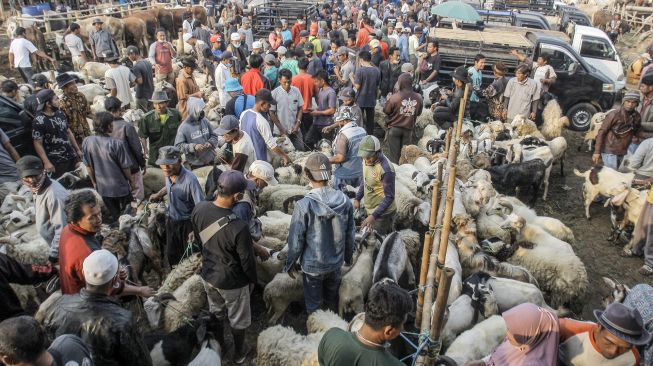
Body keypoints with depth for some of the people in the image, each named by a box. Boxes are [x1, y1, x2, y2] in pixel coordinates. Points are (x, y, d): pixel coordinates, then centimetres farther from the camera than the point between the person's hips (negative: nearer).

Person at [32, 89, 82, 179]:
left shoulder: (60, 113, 5)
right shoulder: (39, 120, -15)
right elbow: (38, 143, -13)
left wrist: (77, 150, 14)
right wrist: (46, 162, -18)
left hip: (71, 157, 6)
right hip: (56, 162, -6)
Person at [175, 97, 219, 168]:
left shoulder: (205, 121, 0)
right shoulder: (184, 127, -14)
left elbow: (214, 136, 9)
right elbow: (178, 145, -14)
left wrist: (210, 142, -13)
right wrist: (193, 147, -26)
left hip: (211, 161, 5)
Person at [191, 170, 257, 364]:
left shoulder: (199, 209, -18)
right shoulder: (238, 227, -36)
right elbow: (247, 260, -21)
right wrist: (253, 280, -2)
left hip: (208, 274, 6)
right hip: (232, 281, -5)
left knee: (215, 313, 30)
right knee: (238, 319, 22)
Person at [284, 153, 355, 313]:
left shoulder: (304, 205, -26)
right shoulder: (344, 201, -14)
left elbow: (296, 240, -17)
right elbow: (350, 234, -3)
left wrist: (290, 263, 0)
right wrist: (348, 256, 15)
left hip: (312, 265, -4)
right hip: (336, 262, 4)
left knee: (314, 305, 20)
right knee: (333, 300, 28)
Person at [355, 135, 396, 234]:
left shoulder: (386, 169, -29)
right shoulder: (367, 160, -5)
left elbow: (389, 197, -25)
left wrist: (374, 216, -30)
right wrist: (357, 199, 9)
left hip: (382, 212, -8)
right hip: (370, 209, 8)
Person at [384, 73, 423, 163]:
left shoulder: (394, 97, -19)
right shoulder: (418, 98, -9)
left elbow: (386, 111, -8)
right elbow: (419, 113, 4)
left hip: (394, 128, -2)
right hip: (408, 129, 2)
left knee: (393, 154, 8)